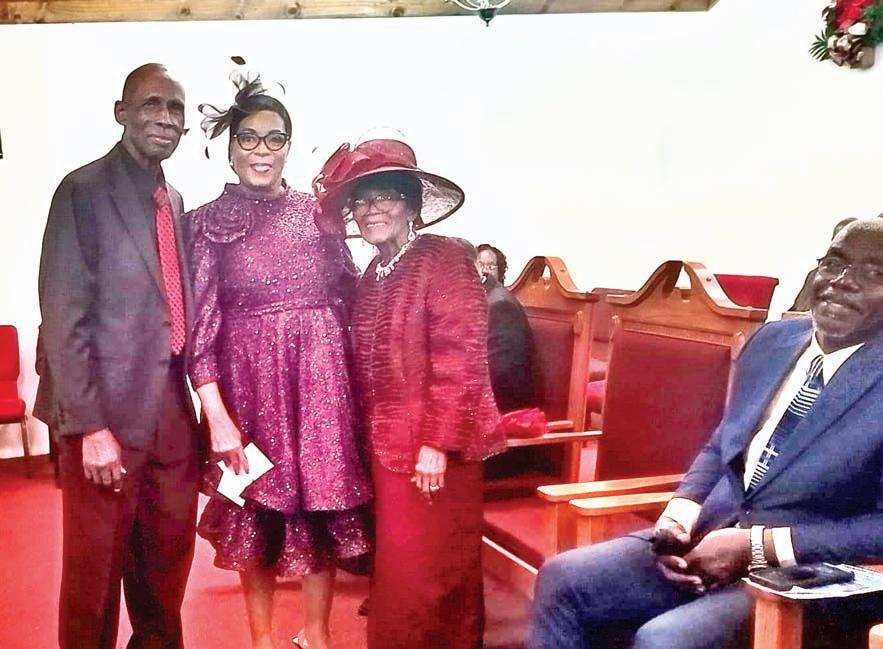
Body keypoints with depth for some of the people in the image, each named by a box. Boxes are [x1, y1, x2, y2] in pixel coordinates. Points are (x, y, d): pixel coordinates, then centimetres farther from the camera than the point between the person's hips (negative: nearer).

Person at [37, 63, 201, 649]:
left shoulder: (174, 201, 13)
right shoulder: (83, 191, -9)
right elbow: (63, 318, -14)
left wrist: (200, 404, 11)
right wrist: (89, 425, -19)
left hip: (171, 408, 7)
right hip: (108, 410, -7)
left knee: (169, 561, 18)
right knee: (97, 565, 8)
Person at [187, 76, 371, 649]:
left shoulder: (317, 211, 6)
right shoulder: (208, 221, 0)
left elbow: (352, 296, 7)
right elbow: (199, 322, -7)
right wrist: (217, 414, -12)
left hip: (320, 377, 2)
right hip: (249, 377, -2)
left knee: (322, 503, 9)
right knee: (258, 512, 9)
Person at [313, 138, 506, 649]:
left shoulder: (445, 260, -11)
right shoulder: (373, 276, 12)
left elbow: (459, 359, -17)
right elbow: (367, 368, 13)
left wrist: (438, 444, -20)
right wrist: (371, 440, 10)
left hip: (433, 449, -7)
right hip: (386, 448, 7)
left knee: (433, 573, 1)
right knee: (397, 573, 16)